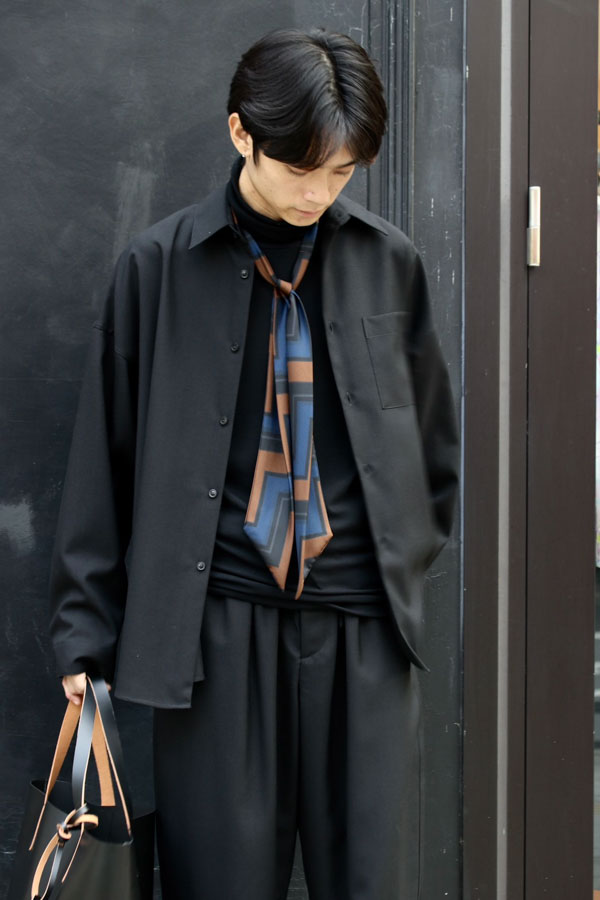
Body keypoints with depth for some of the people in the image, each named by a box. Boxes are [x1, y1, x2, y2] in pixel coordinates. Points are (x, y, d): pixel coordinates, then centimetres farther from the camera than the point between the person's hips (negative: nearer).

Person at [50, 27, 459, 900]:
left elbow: (432, 434, 16)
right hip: (218, 621, -1)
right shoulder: (159, 266, 0)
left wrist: (410, 559, 12)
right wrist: (85, 631, 4)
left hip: (364, 621, 2)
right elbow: (104, 457, 4)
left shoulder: (389, 262, 6)